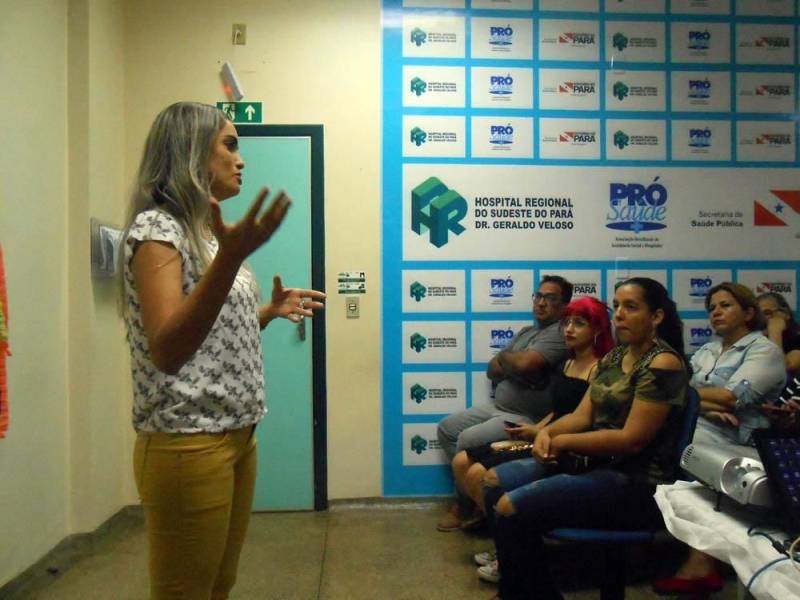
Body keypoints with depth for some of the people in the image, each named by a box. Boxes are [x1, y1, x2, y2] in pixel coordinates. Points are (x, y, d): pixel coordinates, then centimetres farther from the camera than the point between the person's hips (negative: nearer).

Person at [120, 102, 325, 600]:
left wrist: (269, 312, 11)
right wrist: (232, 257, -36)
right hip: (188, 445, -9)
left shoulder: (206, 232, 15)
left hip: (236, 436, 9)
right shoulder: (156, 228, -12)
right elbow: (166, 351, -28)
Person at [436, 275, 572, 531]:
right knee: (446, 429, 10)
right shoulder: (526, 332, 15)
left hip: (527, 419, -10)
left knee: (468, 440, -23)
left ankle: (464, 507, 0)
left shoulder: (560, 333, -14)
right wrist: (514, 365, -12)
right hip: (498, 407, 10)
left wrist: (504, 357, -7)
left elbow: (525, 363, -30)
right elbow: (492, 369, 10)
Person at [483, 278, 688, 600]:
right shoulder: (614, 356, 11)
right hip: (594, 463, 9)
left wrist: (563, 442, -14)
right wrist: (547, 432, -12)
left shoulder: (663, 364, -15)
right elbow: (582, 415, 8)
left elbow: (632, 439, -20)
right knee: (495, 482, 5)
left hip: (634, 484, -9)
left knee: (511, 508, -21)